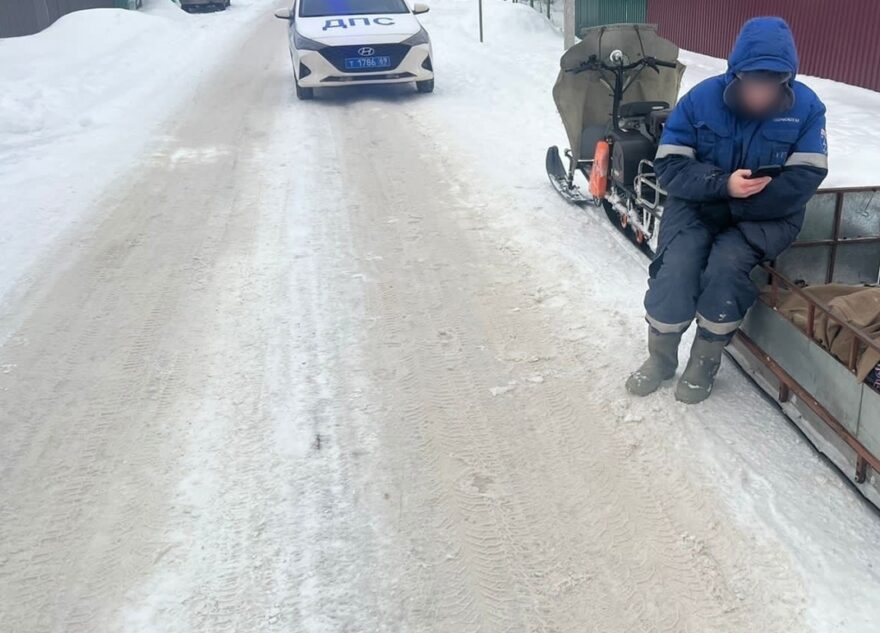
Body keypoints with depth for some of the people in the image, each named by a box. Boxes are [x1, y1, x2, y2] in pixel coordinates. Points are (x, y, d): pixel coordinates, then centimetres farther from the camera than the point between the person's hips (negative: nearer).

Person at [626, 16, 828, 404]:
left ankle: (706, 362, -5)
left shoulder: (806, 107, -9)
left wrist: (741, 204, -20)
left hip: (767, 216, 0)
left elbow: (804, 180, -12)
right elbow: (670, 167, -13)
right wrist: (723, 184, -28)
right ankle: (660, 356, 0)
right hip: (699, 204, 1)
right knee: (677, 263, -24)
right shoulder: (702, 98, -10)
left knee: (726, 263, -28)